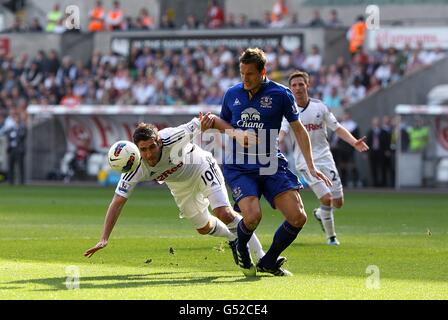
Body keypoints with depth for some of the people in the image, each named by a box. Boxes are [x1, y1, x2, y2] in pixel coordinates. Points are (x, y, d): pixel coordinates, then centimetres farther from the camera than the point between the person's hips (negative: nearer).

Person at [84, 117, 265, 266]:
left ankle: (260, 255, -8)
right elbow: (117, 202, -31)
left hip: (201, 168, -4)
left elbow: (195, 125, -18)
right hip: (180, 185, 4)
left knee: (224, 214, -21)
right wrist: (104, 239, -38)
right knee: (204, 228, 14)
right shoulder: (136, 168, -32)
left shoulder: (172, 138, -39)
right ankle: (233, 238, 46)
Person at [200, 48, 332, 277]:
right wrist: (212, 120, -1)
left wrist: (311, 167, 1)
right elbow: (224, 123, 24)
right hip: (238, 166, 0)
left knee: (298, 217, -12)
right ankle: (241, 251, 11)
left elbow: (298, 129, 5)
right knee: (252, 216, -24)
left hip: (272, 164, 1)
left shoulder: (280, 94, -3)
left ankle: (268, 261, 11)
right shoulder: (232, 94, 5)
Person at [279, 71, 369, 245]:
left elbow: (337, 128, 6)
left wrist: (354, 142, -9)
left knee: (338, 202, 2)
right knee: (326, 198, -17)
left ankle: (320, 214, 36)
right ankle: (331, 236, 3)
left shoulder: (319, 106, 3)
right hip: (306, 161, -3)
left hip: (325, 157, 3)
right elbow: (282, 132, -19)